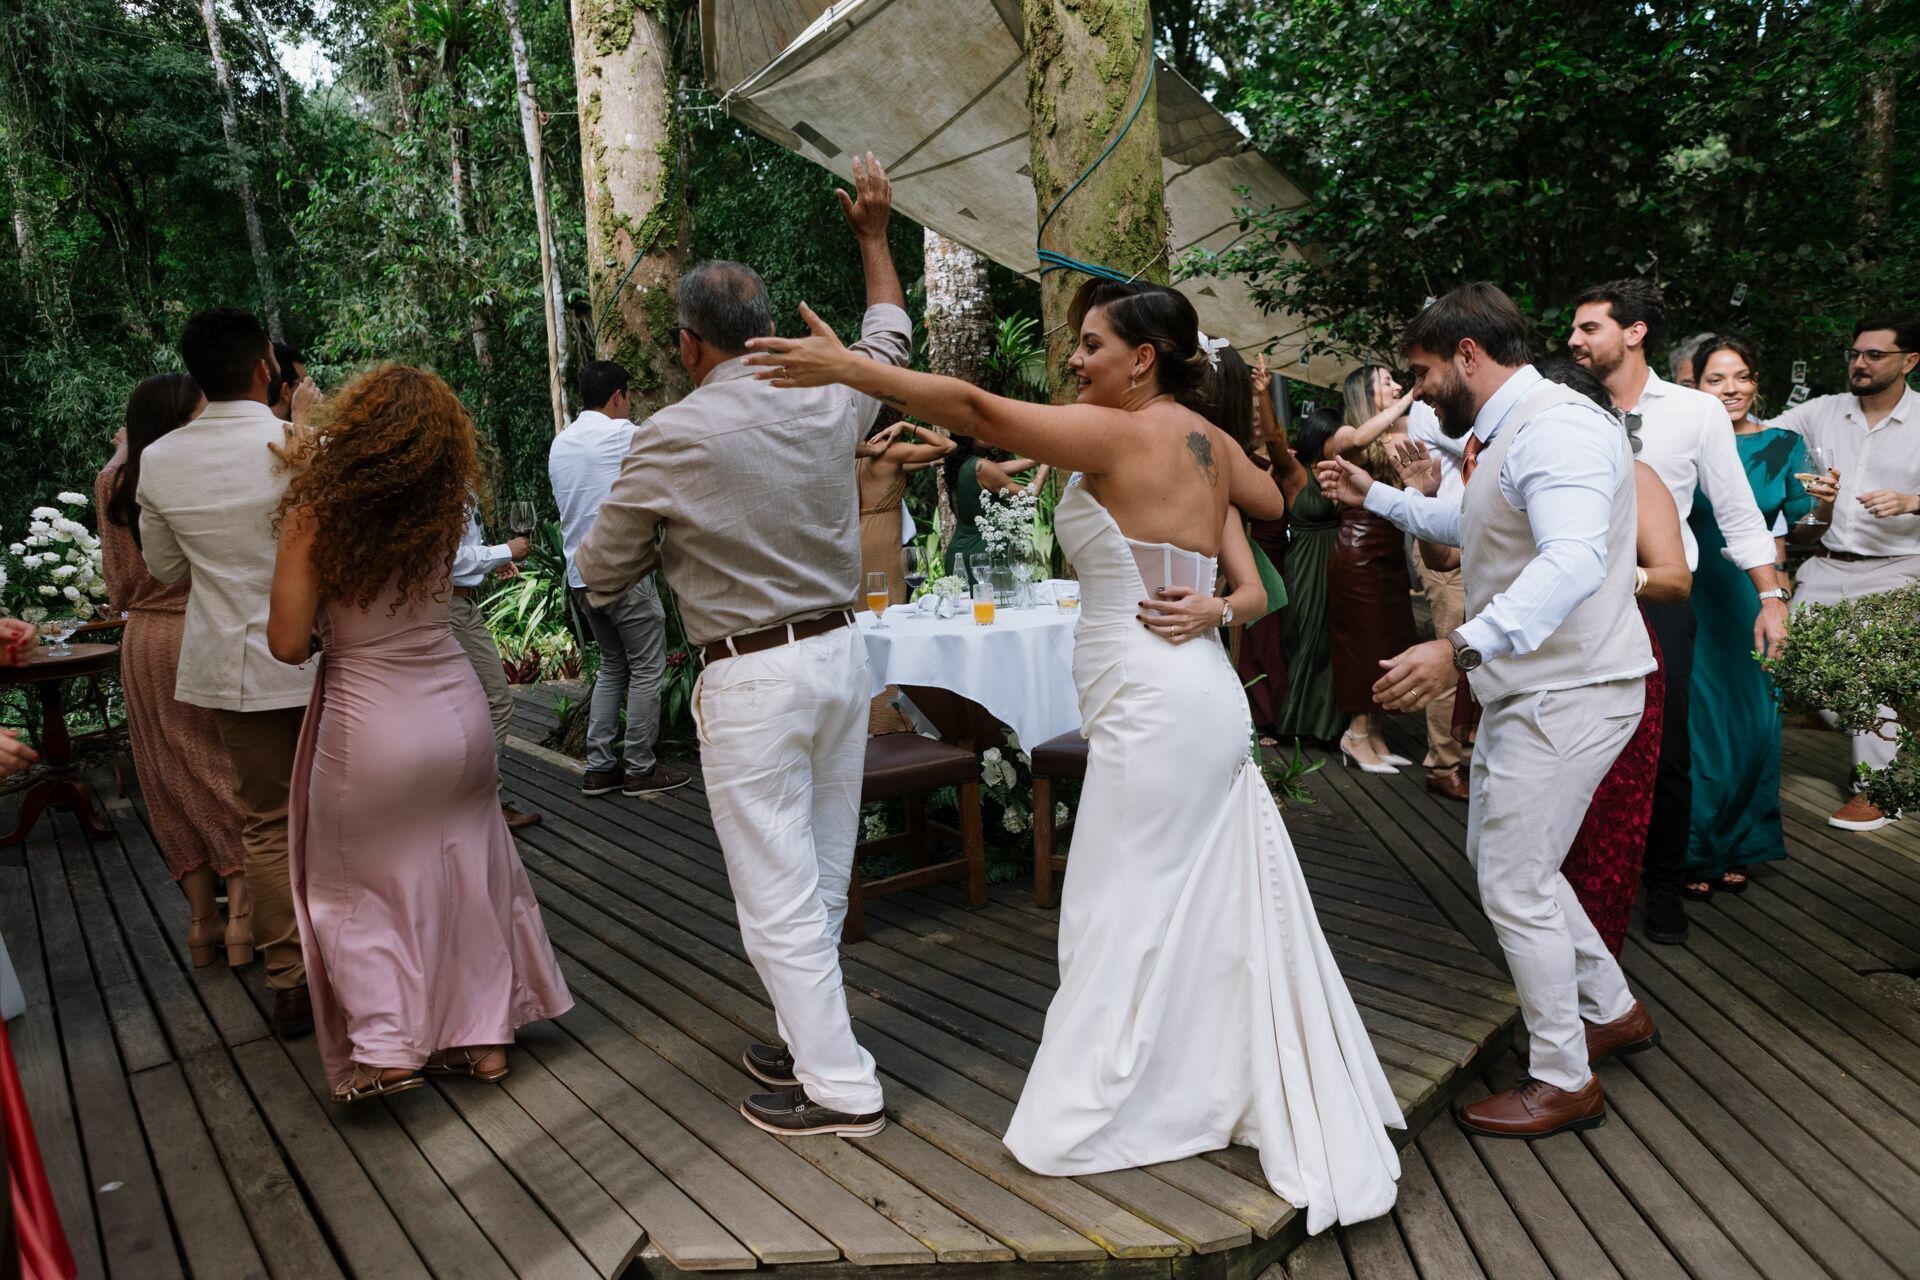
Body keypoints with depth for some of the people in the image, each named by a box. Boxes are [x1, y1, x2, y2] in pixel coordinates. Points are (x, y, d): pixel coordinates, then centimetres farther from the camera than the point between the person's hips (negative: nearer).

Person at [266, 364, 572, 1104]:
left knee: (356, 888, 16)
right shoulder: (445, 512, -5)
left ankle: (384, 1047, 12)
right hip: (457, 713, 4)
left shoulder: (314, 519, -14)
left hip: (368, 729, -3)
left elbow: (289, 645, -10)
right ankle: (483, 1033, 24)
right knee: (466, 876, 16)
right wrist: (321, 473, 15)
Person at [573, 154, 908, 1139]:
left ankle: (840, 1086, 11)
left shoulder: (671, 439, -13)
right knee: (821, 873, 17)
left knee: (777, 889, 3)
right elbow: (889, 339, 24)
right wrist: (874, 235, 35)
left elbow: (599, 575, -2)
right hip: (839, 651, 7)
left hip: (751, 679, -6)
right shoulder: (827, 402, 0)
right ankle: (812, 1041, 33)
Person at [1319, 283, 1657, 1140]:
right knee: (1504, 859, 20)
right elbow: (1470, 531, 31)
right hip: (1530, 689, 11)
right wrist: (1374, 497, 28)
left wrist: (1461, 648, -47)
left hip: (1567, 695, -11)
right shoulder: (1506, 434, 12)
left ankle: (1564, 1082, 16)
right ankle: (1612, 1011, 38)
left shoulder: (1555, 426, -21)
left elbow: (1573, 561, -38)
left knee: (1516, 887, -2)